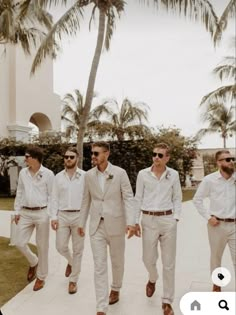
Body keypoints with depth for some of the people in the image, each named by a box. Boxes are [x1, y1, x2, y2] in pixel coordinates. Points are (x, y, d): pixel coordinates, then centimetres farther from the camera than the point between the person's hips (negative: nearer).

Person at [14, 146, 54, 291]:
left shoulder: (48, 174, -10)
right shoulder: (23, 173, 4)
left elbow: (52, 196, -7)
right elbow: (20, 193, 11)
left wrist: (52, 215, -10)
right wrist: (17, 211, 11)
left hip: (42, 213, -4)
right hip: (25, 213, 5)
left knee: (42, 246, 6)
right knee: (20, 243, 5)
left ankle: (41, 277, 25)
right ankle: (33, 262, 35)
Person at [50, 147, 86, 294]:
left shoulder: (84, 176, -4)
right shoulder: (58, 177, 5)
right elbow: (55, 198, 6)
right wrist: (53, 217, -2)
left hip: (79, 216, -2)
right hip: (62, 216, 3)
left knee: (78, 249, 6)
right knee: (61, 246, 6)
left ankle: (73, 280, 22)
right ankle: (71, 261, 40)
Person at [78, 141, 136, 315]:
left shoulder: (120, 172, -9)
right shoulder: (89, 175, 1)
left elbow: (128, 198, -10)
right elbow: (86, 200, 9)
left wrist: (131, 221, -21)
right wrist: (82, 222, 11)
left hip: (115, 224, -2)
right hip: (96, 225, 2)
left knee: (117, 261, 18)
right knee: (99, 266, 2)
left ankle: (115, 289, 45)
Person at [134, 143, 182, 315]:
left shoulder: (174, 174, -1)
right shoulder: (143, 174, -2)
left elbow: (177, 198, 7)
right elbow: (138, 199, 3)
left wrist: (176, 218, -3)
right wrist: (136, 221, 2)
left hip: (168, 220, 0)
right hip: (148, 220, 0)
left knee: (169, 262, 5)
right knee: (148, 258, 9)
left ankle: (167, 301, 22)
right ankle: (152, 280, 45)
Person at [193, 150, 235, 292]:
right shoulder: (209, 179, -7)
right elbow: (197, 199, 0)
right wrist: (208, 217, -5)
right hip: (217, 225, -1)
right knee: (216, 257, 16)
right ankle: (217, 284, 38)